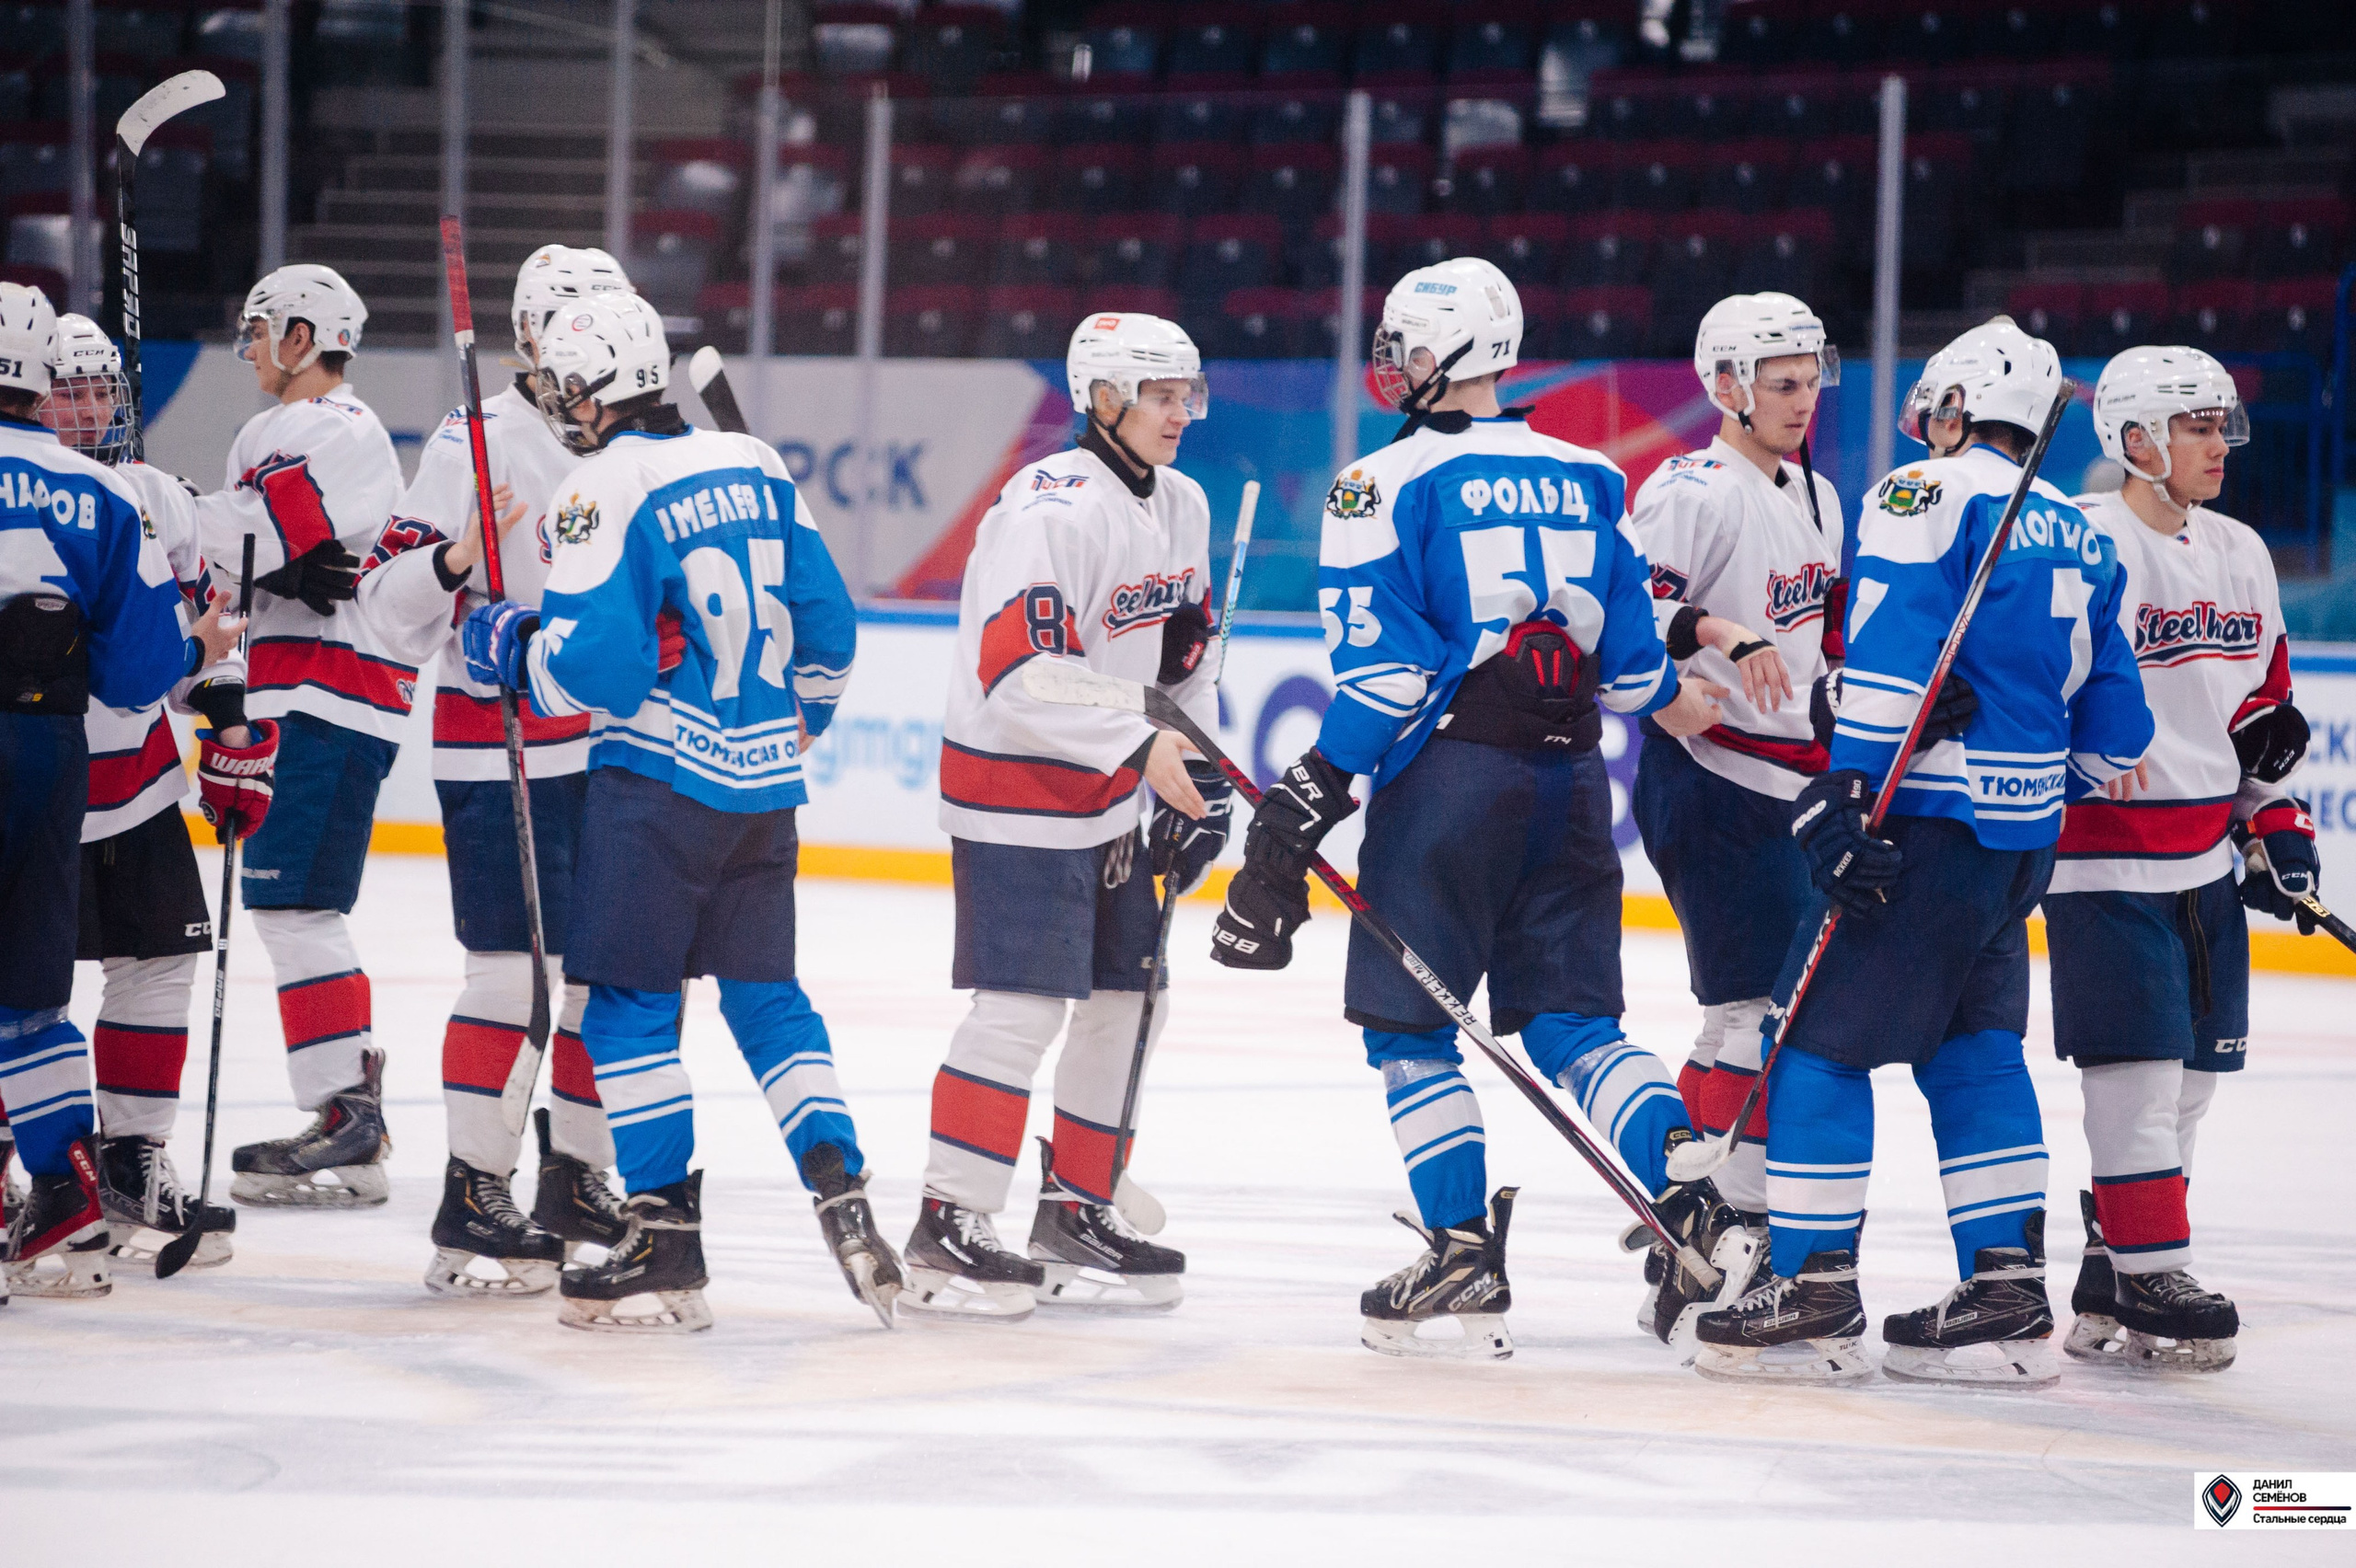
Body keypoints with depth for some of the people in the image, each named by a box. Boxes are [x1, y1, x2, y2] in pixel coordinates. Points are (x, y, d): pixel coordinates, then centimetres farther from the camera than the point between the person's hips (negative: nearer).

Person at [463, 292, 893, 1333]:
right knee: (766, 996, 14)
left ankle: (667, 1250, -2)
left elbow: (595, 666, -18)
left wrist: (509, 643, 0)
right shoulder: (753, 467, 9)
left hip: (661, 779, -7)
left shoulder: (602, 492, -12)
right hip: (764, 782, 7)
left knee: (629, 1004, 1)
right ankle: (844, 1202, 4)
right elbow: (825, 618, 14)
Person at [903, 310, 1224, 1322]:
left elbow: (1187, 655, 20)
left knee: (1127, 998, 11)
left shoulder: (1181, 506, 10)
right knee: (1024, 1006, -13)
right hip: (1015, 786, -9)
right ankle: (946, 1230, -7)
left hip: (1112, 789, 9)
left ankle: (1073, 1213, 23)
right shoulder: (1050, 509, -20)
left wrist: (1202, 779, 11)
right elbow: (1018, 673, -27)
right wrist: (1142, 749, -30)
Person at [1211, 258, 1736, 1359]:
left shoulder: (1387, 483, -5)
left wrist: (1306, 802, -10)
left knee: (1408, 1024, 4)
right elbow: (1630, 654, 13)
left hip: (1448, 772, -5)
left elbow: (1384, 672, -12)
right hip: (1569, 775, 5)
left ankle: (1464, 1265, -2)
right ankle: (1698, 1214, -8)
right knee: (1571, 1021, 9)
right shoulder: (1590, 479, 11)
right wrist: (1673, 705, 35)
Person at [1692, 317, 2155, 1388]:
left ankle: (1813, 1297, -5)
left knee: (1821, 1037, -3)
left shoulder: (1928, 495, -6)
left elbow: (1893, 652, -18)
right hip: (2027, 836, 8)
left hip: (1930, 817, -8)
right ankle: (2007, 1297, 10)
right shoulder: (2079, 538, 17)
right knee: (1971, 1050, 14)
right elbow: (2114, 732, 19)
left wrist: (1849, 790, -21)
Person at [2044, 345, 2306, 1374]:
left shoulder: (2241, 556, 13)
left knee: (2191, 1076, 9)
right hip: (2102, 855, -8)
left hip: (2205, 860, 8)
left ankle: (2105, 1289, 17)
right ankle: (2150, 1284, -7)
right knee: (2138, 1068, -11)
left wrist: (2278, 818, 18)